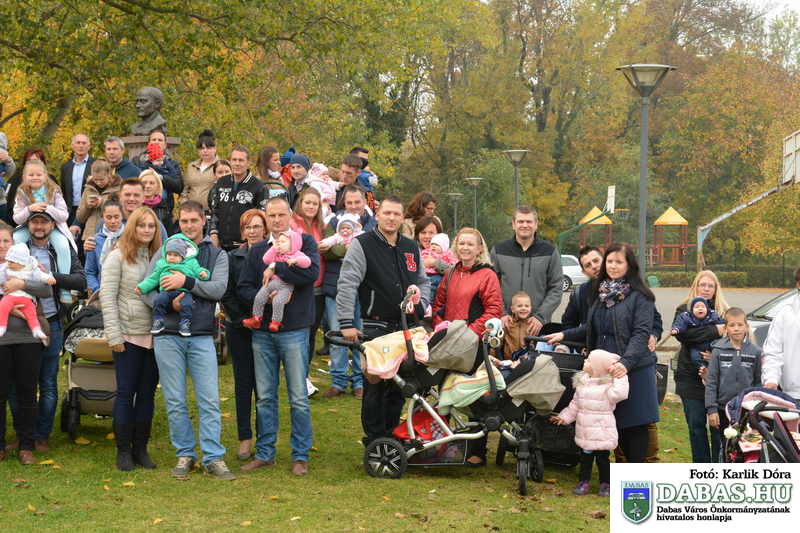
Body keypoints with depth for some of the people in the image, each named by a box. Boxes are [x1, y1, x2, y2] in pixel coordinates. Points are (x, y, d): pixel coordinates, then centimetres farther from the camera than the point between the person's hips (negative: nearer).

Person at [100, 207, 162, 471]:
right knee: (126, 392, 0)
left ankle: (141, 449, 16)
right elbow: (107, 298, -7)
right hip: (128, 335, -4)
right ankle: (124, 451, 7)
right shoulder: (118, 256, -4)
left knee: (148, 392, 8)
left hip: (155, 335, 4)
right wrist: (114, 336, -12)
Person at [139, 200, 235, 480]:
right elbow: (146, 290, 3)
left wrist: (187, 281, -18)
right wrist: (169, 303, -15)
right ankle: (185, 455, 14)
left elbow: (218, 289, -7)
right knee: (175, 402, 3)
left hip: (202, 337, 0)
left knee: (210, 401, -4)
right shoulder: (165, 252, 9)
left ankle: (213, 458, 1)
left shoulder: (217, 255, 9)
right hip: (168, 335, 1)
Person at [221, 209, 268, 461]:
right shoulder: (233, 258, 5)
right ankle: (245, 438, 12)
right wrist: (243, 319, -8)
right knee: (243, 383, 5)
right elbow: (226, 294, 3)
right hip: (238, 329, 2)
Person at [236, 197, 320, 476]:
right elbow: (243, 288, 6)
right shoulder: (257, 251, 13)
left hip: (294, 331, -4)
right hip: (262, 332, 4)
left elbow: (312, 272, -16)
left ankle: (300, 455, 7)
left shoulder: (305, 242, 2)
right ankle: (264, 453, 16)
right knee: (265, 397, 8)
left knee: (299, 398, -1)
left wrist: (276, 269, -13)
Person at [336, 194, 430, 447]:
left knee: (399, 385, 9)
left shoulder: (412, 248, 13)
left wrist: (419, 305, 4)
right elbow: (347, 285, -10)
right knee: (374, 387, -2)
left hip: (406, 328, 5)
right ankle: (374, 442, 6)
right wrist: (347, 323, -17)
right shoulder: (362, 244, -4)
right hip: (375, 328, -5)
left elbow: (423, 281, 25)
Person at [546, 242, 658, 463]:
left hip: (633, 369, -6)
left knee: (634, 423, -2)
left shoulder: (639, 296, -6)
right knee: (617, 423, 8)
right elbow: (591, 329, 22)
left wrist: (626, 362, -28)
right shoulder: (600, 293, 14)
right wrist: (565, 335, 11)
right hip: (604, 369, 6)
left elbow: (641, 333, -15)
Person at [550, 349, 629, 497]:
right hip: (585, 433, 6)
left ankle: (606, 485, 19)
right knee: (585, 458, 14)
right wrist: (564, 417, 16)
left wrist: (620, 378, -27)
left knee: (603, 460, 6)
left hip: (602, 433, -6)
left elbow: (618, 395, -32)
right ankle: (583, 482, 22)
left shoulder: (607, 385, -12)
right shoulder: (582, 382, 8)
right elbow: (575, 404, 17)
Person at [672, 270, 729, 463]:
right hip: (691, 380, 1)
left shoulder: (724, 312, 8)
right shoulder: (684, 310, 7)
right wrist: (715, 331, -17)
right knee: (696, 426, 6)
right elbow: (681, 333, -13)